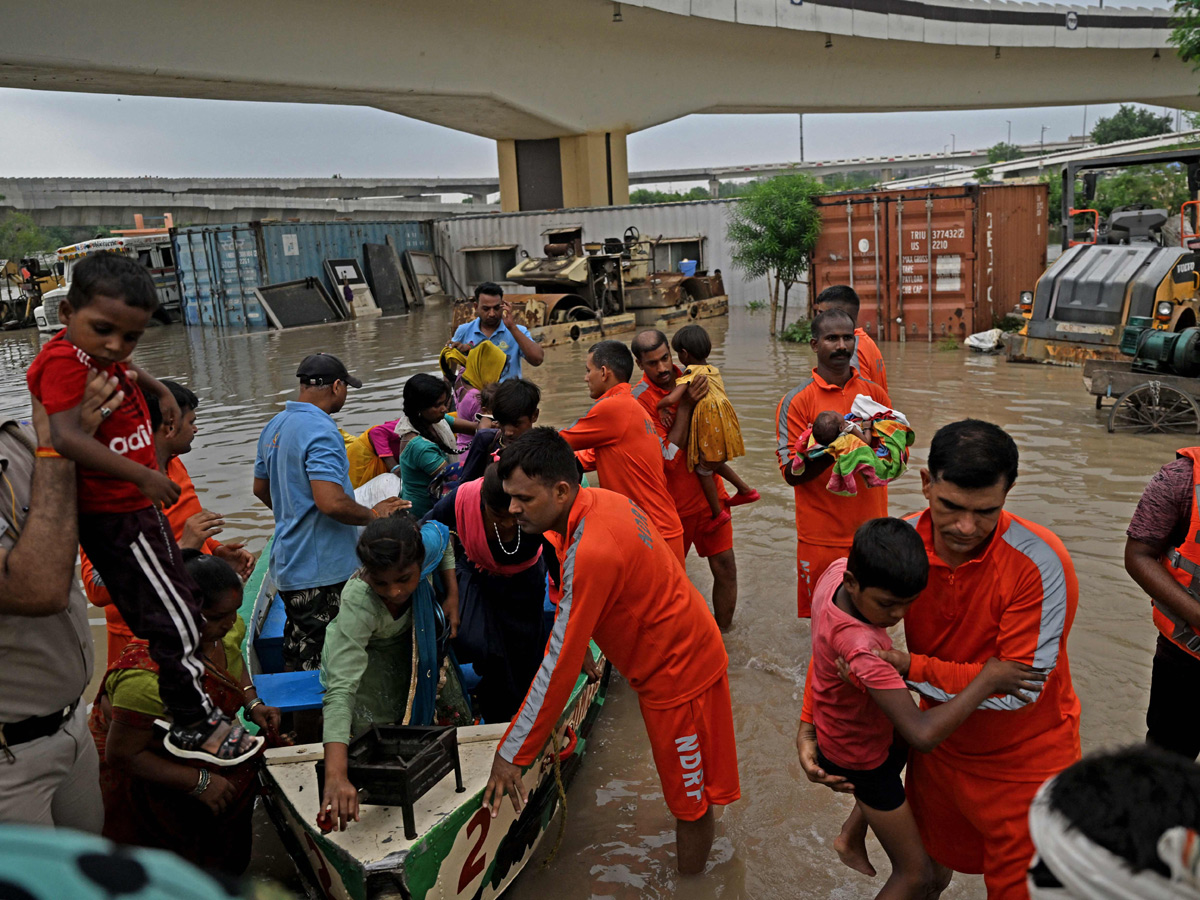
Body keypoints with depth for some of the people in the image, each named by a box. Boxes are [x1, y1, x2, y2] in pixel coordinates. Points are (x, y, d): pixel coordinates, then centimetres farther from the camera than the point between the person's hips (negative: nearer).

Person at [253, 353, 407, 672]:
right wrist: (373, 514, -13)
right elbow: (331, 502, -29)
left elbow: (261, 488, 22)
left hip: (288, 562, 10)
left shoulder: (274, 427, 10)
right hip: (322, 571, -10)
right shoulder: (320, 430, -20)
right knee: (323, 666, 0)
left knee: (297, 657, 22)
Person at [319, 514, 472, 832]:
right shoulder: (358, 603, -45)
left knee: (454, 718, 9)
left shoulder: (428, 541, -36)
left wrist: (452, 595, -11)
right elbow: (340, 689, -51)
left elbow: (442, 532, -8)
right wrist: (335, 776, -61)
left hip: (415, 642, 5)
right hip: (365, 654, -4)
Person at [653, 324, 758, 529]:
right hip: (724, 425, 8)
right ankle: (745, 490, 37)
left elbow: (672, 398, -30)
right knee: (713, 463, 29)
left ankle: (718, 513, 22)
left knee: (703, 469, 11)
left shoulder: (690, 373, -16)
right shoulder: (714, 370, 8)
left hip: (709, 429, -8)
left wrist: (661, 407, -8)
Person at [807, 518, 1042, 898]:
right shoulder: (859, 648, -43)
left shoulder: (838, 568, -20)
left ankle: (851, 838, 51)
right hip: (861, 756, -8)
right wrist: (987, 680, -38)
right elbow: (923, 734, -44)